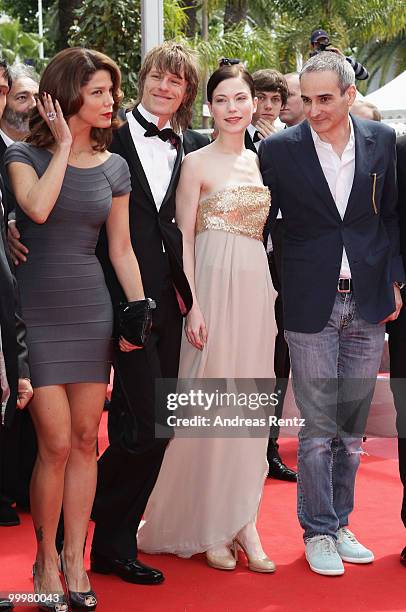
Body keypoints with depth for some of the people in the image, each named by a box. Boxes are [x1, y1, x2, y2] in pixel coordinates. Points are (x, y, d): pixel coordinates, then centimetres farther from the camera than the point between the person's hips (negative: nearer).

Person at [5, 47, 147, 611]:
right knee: (56, 444, -5)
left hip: (91, 311, 4)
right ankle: (46, 560, 12)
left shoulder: (113, 168, 7)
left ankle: (75, 559, 18)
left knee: (85, 441, 6)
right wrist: (64, 145, -13)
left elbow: (121, 249, 11)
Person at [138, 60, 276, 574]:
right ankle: (208, 527, 10)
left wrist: (276, 295, 8)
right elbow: (184, 240, -6)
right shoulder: (196, 164, -2)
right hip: (215, 287, -5)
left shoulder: (262, 161, 13)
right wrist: (192, 306, -13)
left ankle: (242, 521, 14)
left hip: (258, 288, 5)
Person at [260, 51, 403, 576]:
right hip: (310, 306, -3)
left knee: (352, 425, 11)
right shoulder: (280, 149, -5)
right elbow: (261, 221, 1)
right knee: (318, 427, 1)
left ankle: (340, 524, 25)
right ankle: (317, 532, 14)